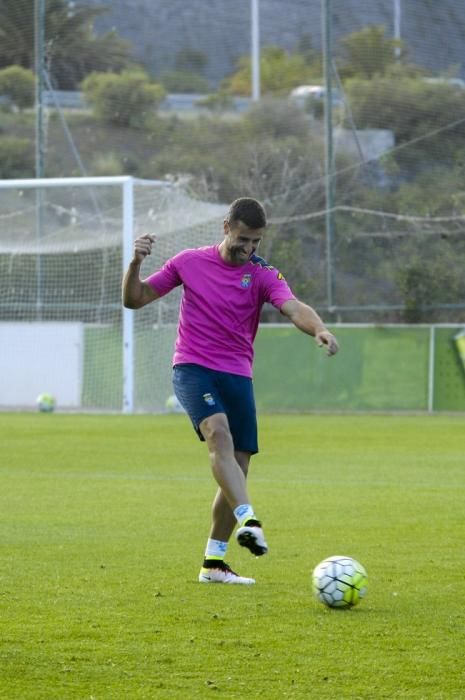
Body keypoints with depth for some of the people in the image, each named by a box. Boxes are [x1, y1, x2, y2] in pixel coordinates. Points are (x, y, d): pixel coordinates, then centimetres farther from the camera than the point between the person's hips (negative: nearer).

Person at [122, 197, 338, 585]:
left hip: (237, 377, 3)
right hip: (193, 368, -3)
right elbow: (135, 299, 10)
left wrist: (319, 328, -40)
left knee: (237, 469, 1)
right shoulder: (190, 262, 4)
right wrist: (136, 263, -10)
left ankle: (214, 563, 13)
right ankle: (248, 521, -46)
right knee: (220, 434, -30)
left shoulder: (263, 275, 1)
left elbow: (294, 307, -19)